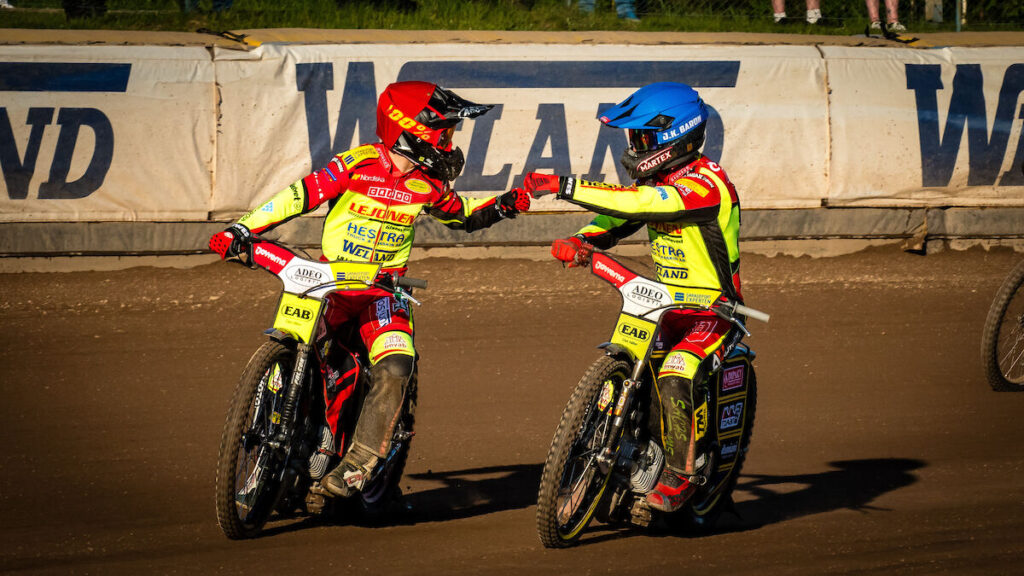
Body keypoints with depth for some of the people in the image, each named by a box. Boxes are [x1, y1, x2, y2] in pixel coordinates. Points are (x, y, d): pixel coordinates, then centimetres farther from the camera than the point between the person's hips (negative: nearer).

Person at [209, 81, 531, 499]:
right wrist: (242, 230, -16)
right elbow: (299, 196, -9)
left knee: (395, 370, -22)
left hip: (383, 288, 1)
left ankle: (358, 464, -19)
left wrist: (503, 206, 4)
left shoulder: (428, 185, 4)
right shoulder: (356, 165, -8)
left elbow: (465, 216, 23)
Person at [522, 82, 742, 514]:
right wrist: (579, 242, -14)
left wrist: (565, 186, -34)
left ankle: (680, 476, -13)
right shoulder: (657, 180, 8)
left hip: (711, 312, -9)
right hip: (666, 305, 9)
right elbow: (615, 221, 10)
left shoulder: (706, 183, -22)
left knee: (673, 380, -28)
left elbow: (638, 203, -32)